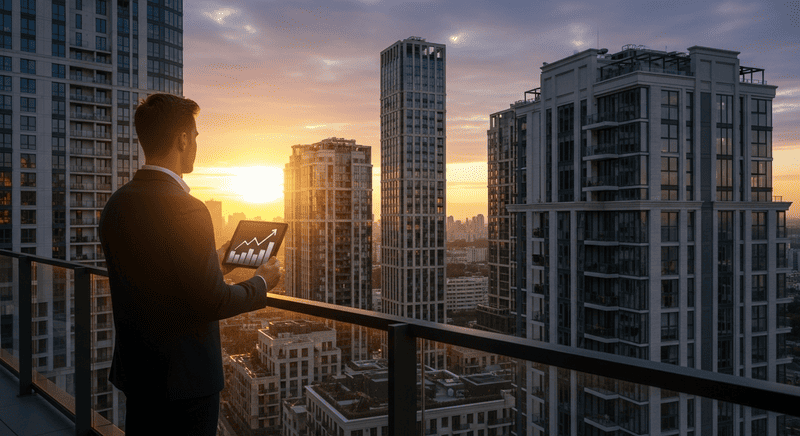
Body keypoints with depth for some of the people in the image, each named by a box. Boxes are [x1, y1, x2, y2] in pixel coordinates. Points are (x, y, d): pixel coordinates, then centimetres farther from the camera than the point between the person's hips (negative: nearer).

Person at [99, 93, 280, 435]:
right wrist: (261, 283, -4)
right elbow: (212, 302, -22)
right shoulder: (186, 209, -24)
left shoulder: (115, 204, 2)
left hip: (134, 369, 8)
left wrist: (213, 266, 20)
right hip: (184, 379, -8)